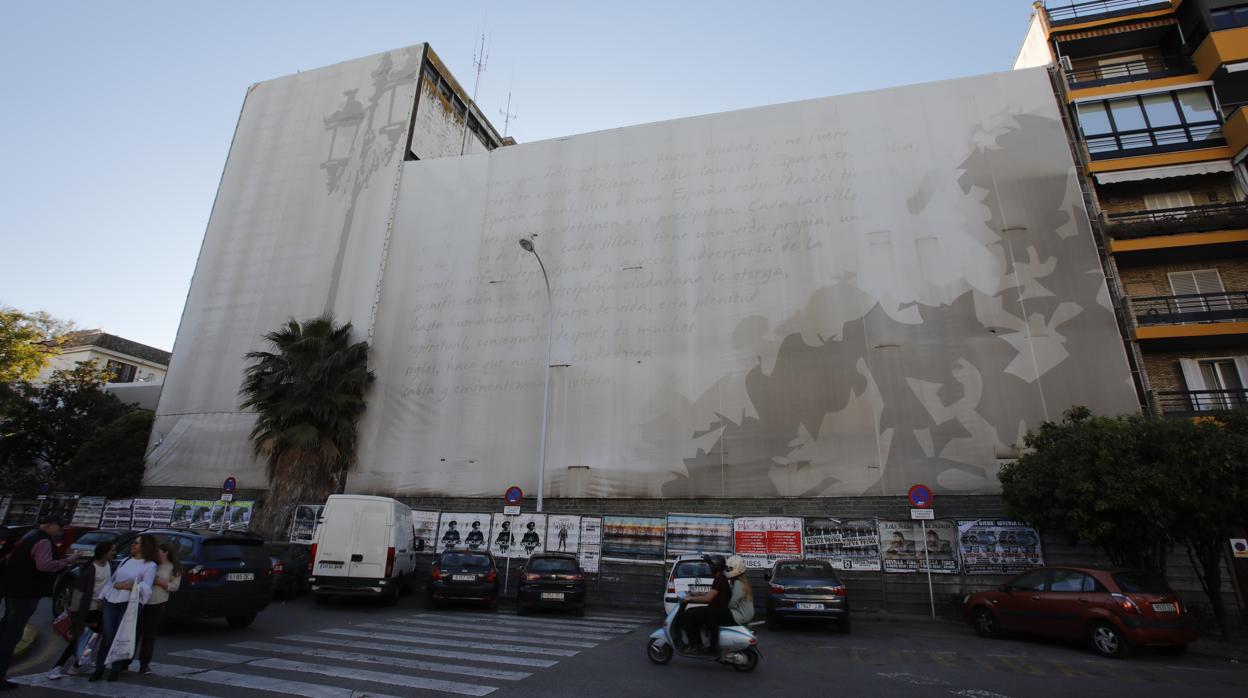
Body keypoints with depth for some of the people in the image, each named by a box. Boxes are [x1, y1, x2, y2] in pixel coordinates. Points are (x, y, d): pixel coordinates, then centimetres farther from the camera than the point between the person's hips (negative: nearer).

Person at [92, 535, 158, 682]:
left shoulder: (150, 565, -2)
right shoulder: (126, 561, 17)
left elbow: (145, 588, -11)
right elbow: (111, 579, 19)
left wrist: (125, 586, -16)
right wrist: (101, 597, 13)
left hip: (130, 604, -5)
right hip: (111, 602, 5)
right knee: (106, 636, 1)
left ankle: (115, 670, 14)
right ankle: (99, 669, 14)